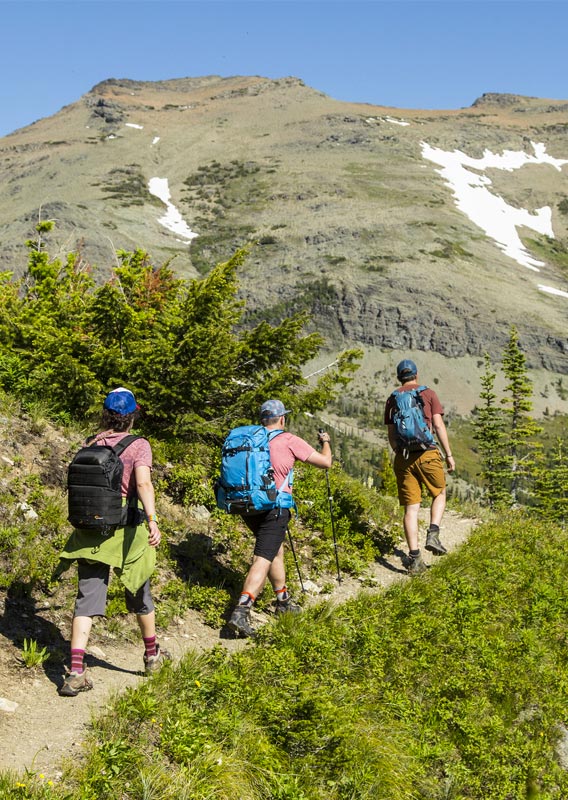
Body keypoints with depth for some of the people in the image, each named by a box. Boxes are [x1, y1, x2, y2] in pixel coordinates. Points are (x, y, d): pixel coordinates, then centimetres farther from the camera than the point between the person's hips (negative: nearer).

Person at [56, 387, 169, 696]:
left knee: (87, 599, 2)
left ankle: (75, 671, -10)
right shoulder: (138, 446, -10)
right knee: (139, 594, 17)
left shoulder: (89, 445, 3)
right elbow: (143, 484, -26)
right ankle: (152, 655, 36)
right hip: (125, 534, -2)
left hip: (89, 534, 3)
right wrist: (152, 519, -36)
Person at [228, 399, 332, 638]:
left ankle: (283, 600, 37)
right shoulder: (288, 441, -4)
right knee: (263, 560, -9)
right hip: (273, 507, -7)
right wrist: (325, 442, 22)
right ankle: (241, 610, -22)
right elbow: (325, 462, 3)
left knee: (276, 549, 25)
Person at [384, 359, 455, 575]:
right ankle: (433, 535, -1)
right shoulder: (428, 393, 4)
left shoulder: (392, 399, 12)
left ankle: (414, 558, -1)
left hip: (403, 456, 2)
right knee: (439, 495, 20)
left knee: (411, 508, 4)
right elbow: (439, 425, -2)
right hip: (427, 453, -2)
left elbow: (391, 434, 11)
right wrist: (449, 454, 1)